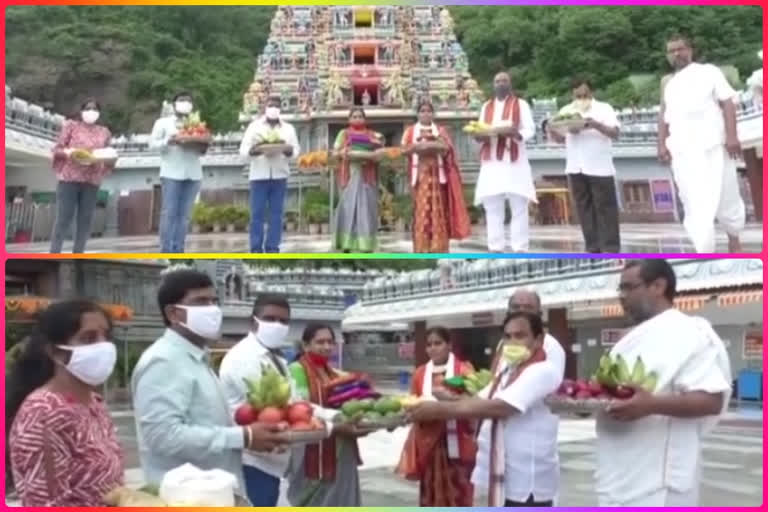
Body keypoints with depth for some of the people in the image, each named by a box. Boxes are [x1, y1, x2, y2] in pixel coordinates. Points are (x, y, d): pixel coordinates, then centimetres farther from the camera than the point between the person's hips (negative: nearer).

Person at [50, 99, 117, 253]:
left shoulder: (104, 132, 15)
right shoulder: (71, 125, 7)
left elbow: (108, 156, 16)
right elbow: (57, 148, 4)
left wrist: (111, 158, -7)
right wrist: (69, 153, -16)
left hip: (92, 181, 3)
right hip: (69, 178, -3)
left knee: (85, 220, 0)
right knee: (63, 218, -6)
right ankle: (54, 255, -3)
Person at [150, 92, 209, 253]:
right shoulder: (163, 122, 11)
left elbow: (203, 147, 16)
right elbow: (152, 143, 3)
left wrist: (202, 147, -7)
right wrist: (168, 141, -15)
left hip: (193, 174, 3)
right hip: (171, 173, -3)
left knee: (184, 214, 1)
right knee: (169, 213, -7)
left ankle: (178, 250, 4)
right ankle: (166, 251, -5)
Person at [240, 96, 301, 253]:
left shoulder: (288, 128, 12)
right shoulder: (254, 126, 6)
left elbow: (296, 149, 7)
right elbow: (243, 148, 1)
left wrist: (289, 150, -16)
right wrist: (253, 150, -21)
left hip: (279, 175, 2)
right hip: (259, 175, -2)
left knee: (276, 213, 1)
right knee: (257, 213, -3)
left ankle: (273, 248, 5)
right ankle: (256, 249, 1)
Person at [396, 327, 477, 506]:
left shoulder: (464, 369, -3)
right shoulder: (420, 373, 9)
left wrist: (448, 397, -23)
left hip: (456, 444, -3)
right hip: (429, 443, 3)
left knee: (457, 497, -2)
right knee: (430, 496, 6)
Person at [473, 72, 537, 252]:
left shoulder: (521, 104, 5)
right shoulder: (486, 107, 18)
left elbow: (530, 130, -3)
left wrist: (515, 133, -23)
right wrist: (480, 135, -8)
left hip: (514, 162, -4)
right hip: (492, 163, 4)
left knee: (519, 207, -5)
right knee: (492, 207, 0)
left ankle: (520, 248, -4)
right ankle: (495, 247, 4)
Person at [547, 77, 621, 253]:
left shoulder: (604, 108, 1)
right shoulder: (566, 111, 13)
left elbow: (615, 133, -9)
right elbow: (560, 139, 13)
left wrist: (596, 125, -26)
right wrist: (551, 130, -9)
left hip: (599, 167, -4)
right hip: (575, 168, 4)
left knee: (605, 208, -3)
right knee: (584, 208, 5)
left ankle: (611, 248, -1)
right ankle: (593, 248, 10)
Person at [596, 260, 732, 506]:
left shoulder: (689, 333, -9)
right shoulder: (633, 338, 20)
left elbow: (711, 400, -18)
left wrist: (651, 405, -31)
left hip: (658, 482, -9)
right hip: (620, 478, 9)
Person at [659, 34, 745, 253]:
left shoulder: (709, 72, 6)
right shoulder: (668, 83, 17)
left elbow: (728, 103, -1)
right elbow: (664, 115, 18)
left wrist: (732, 135, -12)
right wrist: (662, 144, 4)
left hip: (714, 145, -2)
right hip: (683, 151, 2)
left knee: (726, 198, 5)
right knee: (694, 205, -5)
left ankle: (734, 238, 31)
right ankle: (705, 254, -5)